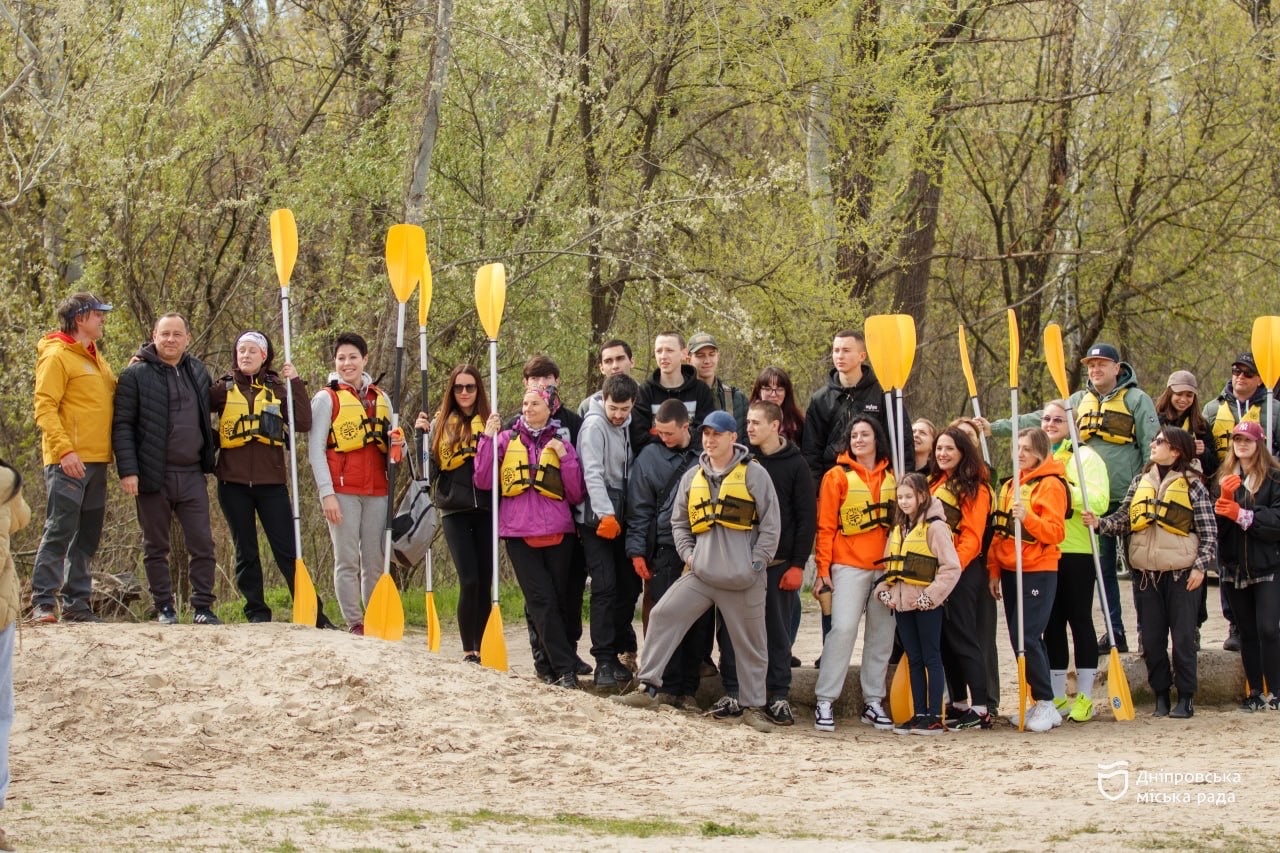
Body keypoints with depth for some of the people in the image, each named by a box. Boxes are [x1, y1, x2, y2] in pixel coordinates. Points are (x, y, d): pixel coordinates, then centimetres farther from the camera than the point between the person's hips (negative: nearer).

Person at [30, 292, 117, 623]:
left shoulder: (95, 357, 18)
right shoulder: (57, 356, -7)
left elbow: (110, 394, 24)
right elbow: (45, 408, -14)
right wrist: (64, 449, -23)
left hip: (96, 460, 8)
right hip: (69, 461, -8)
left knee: (88, 536, 9)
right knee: (59, 530, -10)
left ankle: (76, 602, 14)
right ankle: (43, 603, -8)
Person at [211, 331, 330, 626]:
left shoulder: (277, 389, 7)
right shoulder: (223, 388, 6)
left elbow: (303, 424, -3)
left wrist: (296, 384, -7)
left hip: (271, 482, -1)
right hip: (233, 482, 1)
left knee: (288, 550, -2)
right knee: (246, 551, 7)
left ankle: (313, 612, 0)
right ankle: (257, 612, 14)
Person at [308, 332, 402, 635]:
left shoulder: (380, 398, 16)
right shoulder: (326, 398, 2)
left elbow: (390, 442, 24)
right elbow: (315, 449, -2)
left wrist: (397, 445, -2)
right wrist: (327, 493, -11)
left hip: (376, 490, 4)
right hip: (342, 490, -4)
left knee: (376, 560, 4)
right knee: (347, 560, -4)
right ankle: (354, 625, -1)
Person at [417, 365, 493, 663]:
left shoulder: (489, 422, 8)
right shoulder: (440, 424, 7)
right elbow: (430, 470, 3)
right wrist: (422, 435, -8)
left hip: (485, 509, 1)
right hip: (454, 511, -1)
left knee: (485, 582, 2)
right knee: (469, 580, -12)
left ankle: (481, 649, 10)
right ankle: (468, 652, -6)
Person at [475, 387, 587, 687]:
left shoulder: (561, 444, 10)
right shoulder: (507, 440, 9)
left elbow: (577, 495, 5)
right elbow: (483, 482, -1)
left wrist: (566, 458, -7)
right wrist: (488, 439, -7)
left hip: (557, 533, 1)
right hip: (519, 534, -1)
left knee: (561, 598, 3)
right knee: (542, 600, -9)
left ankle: (554, 662, 13)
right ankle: (565, 668, -11)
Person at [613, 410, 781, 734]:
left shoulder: (754, 475, -2)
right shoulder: (693, 477, 12)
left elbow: (770, 525, -4)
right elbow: (679, 522, 19)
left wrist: (756, 564, -9)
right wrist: (688, 554, 4)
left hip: (743, 579, -4)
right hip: (701, 574, 4)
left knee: (750, 643, 4)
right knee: (663, 616, -9)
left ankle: (752, 705, 17)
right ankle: (648, 688, -5)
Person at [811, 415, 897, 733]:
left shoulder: (890, 479, 13)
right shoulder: (838, 476, 1)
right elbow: (825, 527, -2)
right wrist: (823, 569, -7)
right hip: (849, 566, -4)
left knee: (882, 634, 5)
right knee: (843, 628, -14)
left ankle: (873, 702, 13)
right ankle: (824, 702, -9)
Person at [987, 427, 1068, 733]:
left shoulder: (1050, 484, -7)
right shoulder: (1009, 486, 15)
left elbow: (1055, 532, -15)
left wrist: (1028, 517, -30)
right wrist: (994, 571, 13)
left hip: (1039, 572, -7)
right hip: (1010, 571, 7)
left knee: (1026, 637, -14)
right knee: (1022, 638, 7)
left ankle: (1046, 704, -7)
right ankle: (1038, 702, 14)